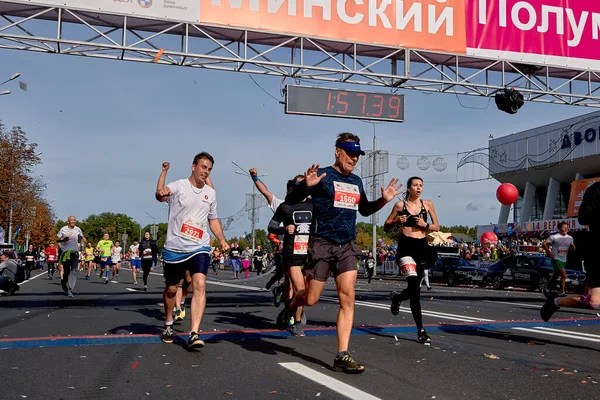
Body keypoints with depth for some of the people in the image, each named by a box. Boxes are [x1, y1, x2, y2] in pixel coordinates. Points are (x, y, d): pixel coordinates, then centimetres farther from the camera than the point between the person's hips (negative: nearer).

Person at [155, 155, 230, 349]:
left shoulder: (211, 193, 7)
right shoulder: (179, 186, -7)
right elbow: (160, 195, -27)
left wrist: (222, 240, 8)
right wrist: (163, 182, -51)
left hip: (199, 248, 2)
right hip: (174, 248, -2)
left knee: (200, 285, -19)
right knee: (171, 289, 13)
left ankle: (194, 335, -20)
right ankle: (168, 325, 40)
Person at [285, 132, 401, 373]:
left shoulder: (356, 182, 13)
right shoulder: (323, 175, -6)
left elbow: (365, 210, 28)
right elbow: (290, 200, -9)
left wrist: (384, 200, 11)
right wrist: (306, 185, -29)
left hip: (347, 247, 5)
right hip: (322, 244, -5)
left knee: (348, 299, -6)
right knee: (311, 299, 1)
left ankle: (342, 356, -2)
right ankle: (290, 307, 37)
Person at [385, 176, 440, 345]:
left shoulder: (427, 204, 7)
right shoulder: (400, 205, 1)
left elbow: (437, 227, 10)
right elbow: (386, 227, 7)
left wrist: (425, 225, -9)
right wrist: (397, 221, -12)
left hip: (422, 246, 4)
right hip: (406, 246, -4)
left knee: (414, 288, 12)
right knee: (415, 288, -17)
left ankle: (397, 297, 48)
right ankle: (421, 331, -13)